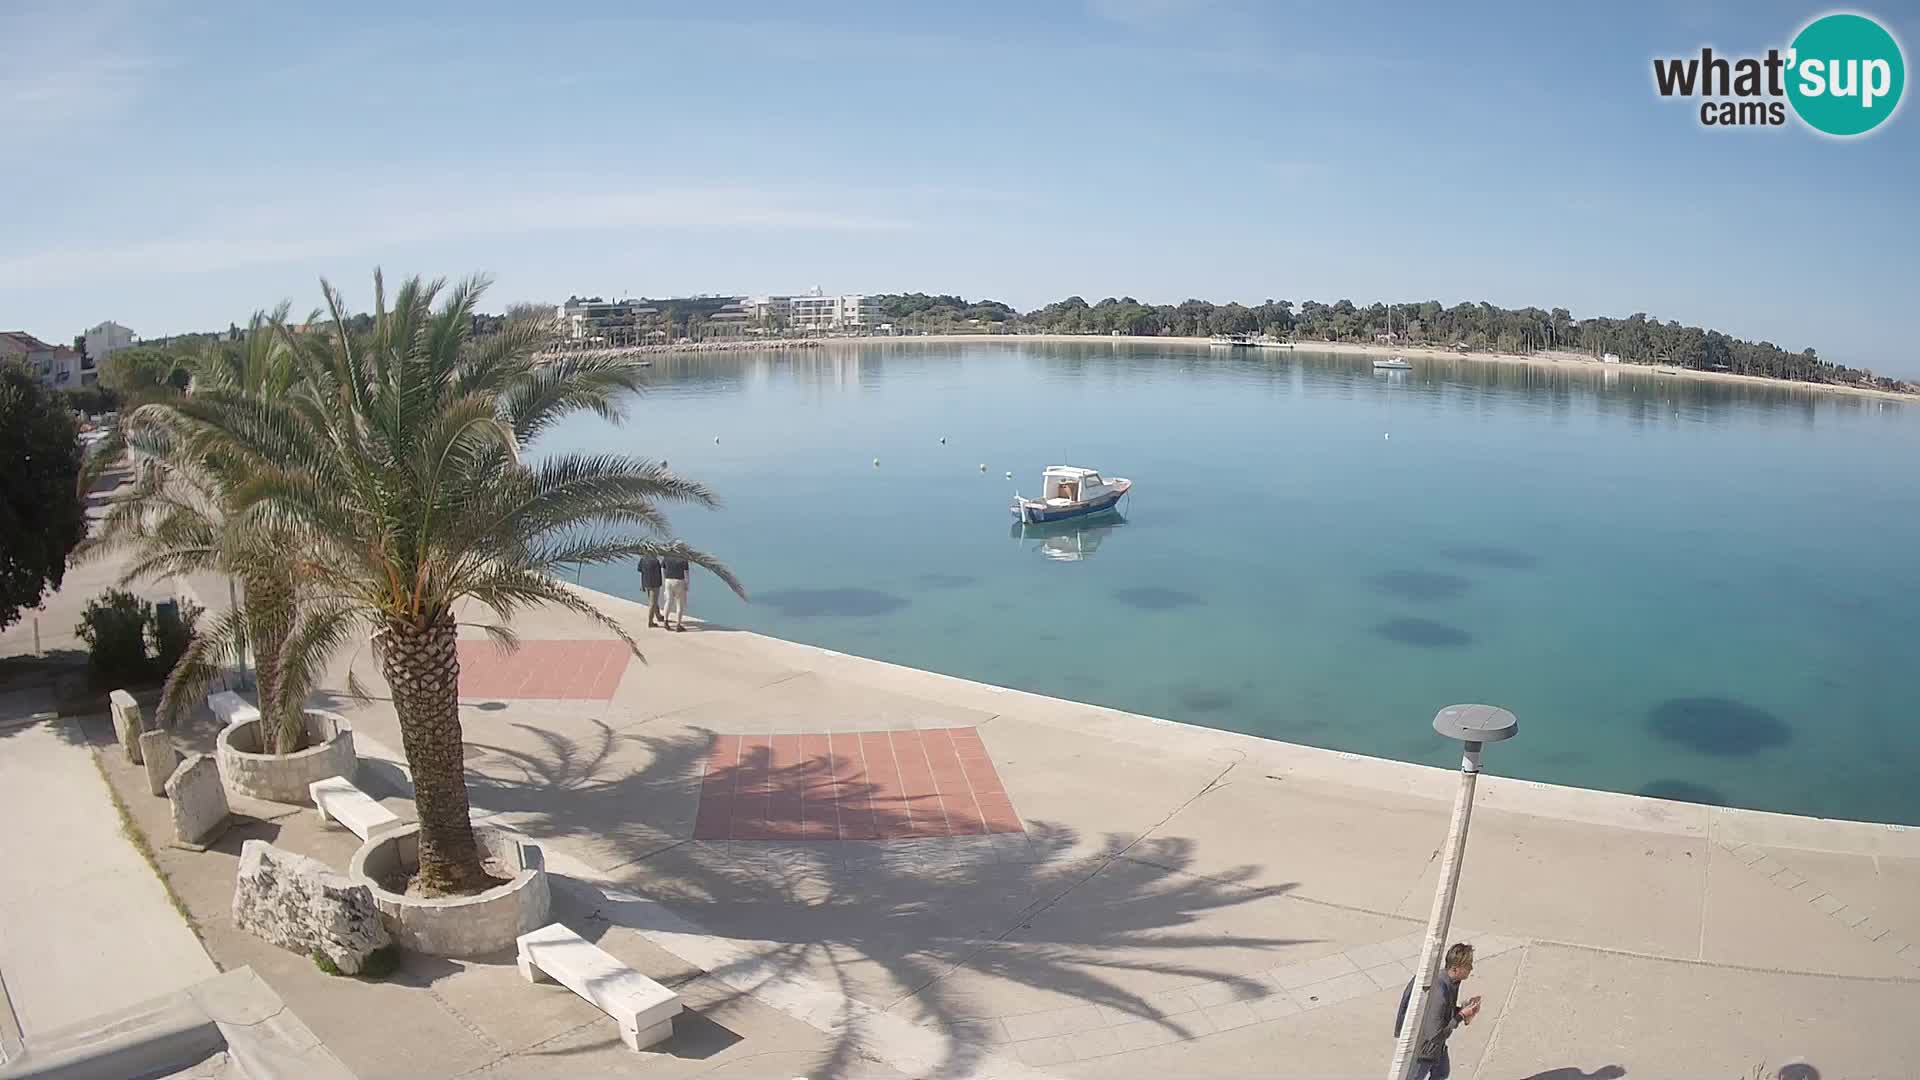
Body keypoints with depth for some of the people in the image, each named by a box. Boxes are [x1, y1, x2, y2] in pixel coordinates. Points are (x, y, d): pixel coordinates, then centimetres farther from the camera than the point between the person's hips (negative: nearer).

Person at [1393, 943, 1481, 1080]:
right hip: (1424, 1047, -9)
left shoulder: (1451, 981, -9)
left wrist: (1462, 1008, -10)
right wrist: (1461, 1016, -26)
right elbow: (1434, 1034, -34)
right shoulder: (1439, 992, -39)